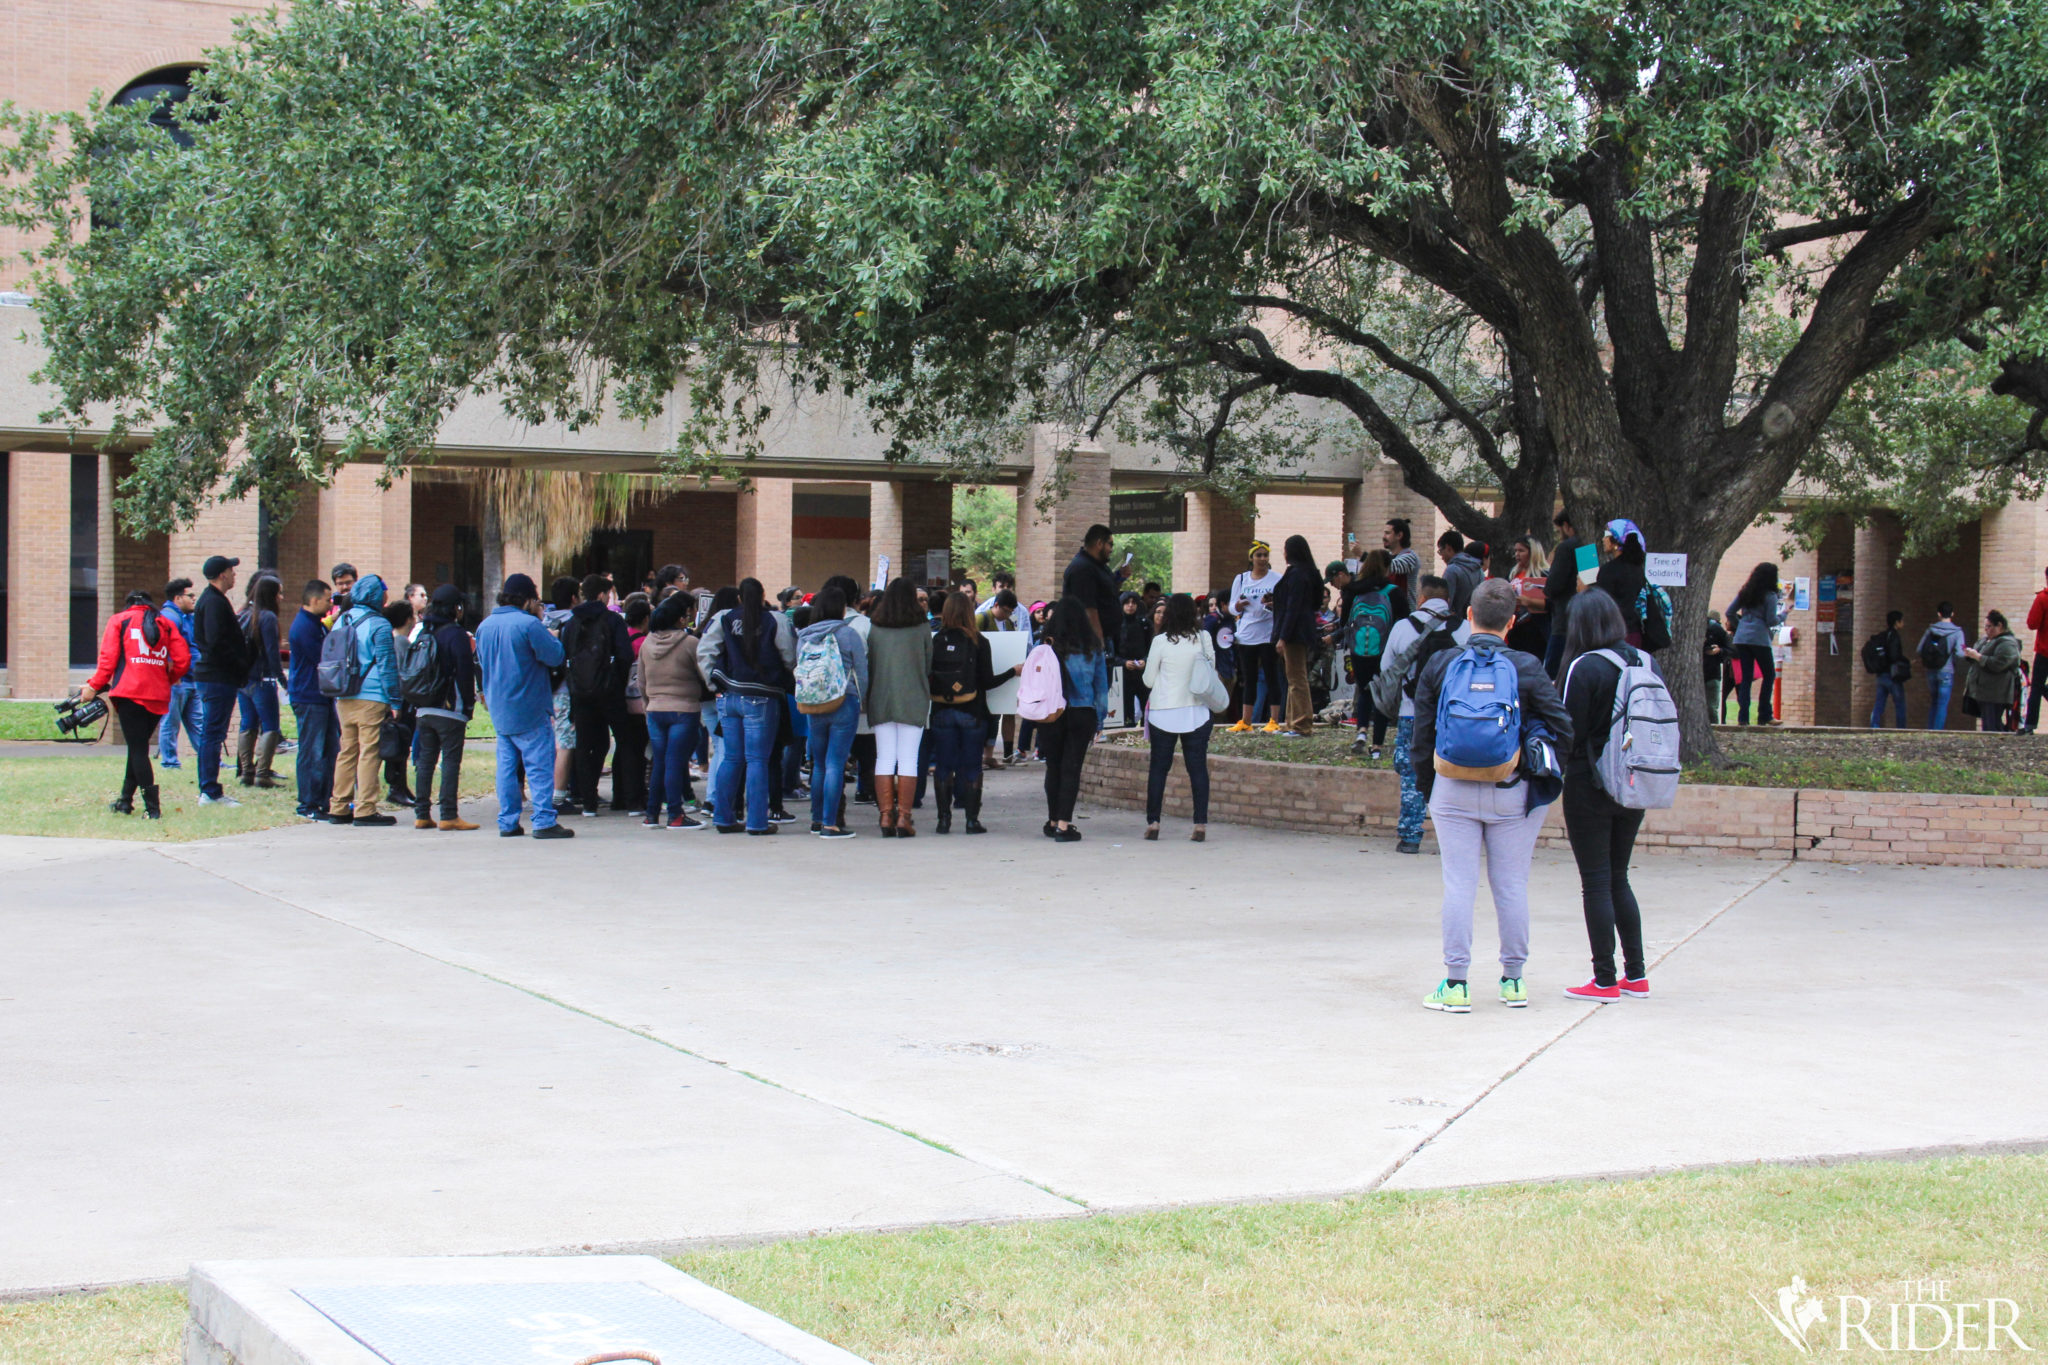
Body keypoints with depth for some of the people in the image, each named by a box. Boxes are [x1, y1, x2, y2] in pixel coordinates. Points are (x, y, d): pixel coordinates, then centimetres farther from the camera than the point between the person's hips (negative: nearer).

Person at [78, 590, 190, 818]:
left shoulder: (120, 620, 9)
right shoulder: (166, 624, 16)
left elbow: (109, 657, -1)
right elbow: (183, 659, 6)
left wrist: (94, 686, 5)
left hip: (130, 694, -4)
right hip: (159, 696, 4)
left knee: (137, 748, -5)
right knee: (139, 746, 18)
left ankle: (152, 807, -15)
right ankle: (125, 801, 25)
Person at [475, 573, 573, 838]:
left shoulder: (485, 626, 9)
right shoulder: (528, 624, -15)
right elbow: (555, 656, -14)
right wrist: (551, 638, 5)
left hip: (499, 710, 7)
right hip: (530, 710, -7)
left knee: (507, 765, 11)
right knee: (540, 765, -4)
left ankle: (507, 822, 12)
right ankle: (544, 821, -9)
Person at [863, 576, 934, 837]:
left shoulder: (875, 629, 0)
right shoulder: (922, 629, -4)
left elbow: (868, 665, 6)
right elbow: (929, 664, 4)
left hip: (880, 700, 2)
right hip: (913, 701, -2)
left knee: (884, 758, 6)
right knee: (908, 759, 0)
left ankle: (886, 816, 4)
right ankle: (903, 817, -3)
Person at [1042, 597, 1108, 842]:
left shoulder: (1047, 646, -5)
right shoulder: (1093, 648, 2)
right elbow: (1102, 686, 6)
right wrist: (1098, 720, 11)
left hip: (1053, 713, 0)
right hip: (1083, 713, 0)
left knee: (1053, 767, 11)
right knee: (1072, 767, 0)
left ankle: (1053, 822, 18)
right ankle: (1064, 824, -6)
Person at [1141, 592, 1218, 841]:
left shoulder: (1161, 641, -8)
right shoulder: (1203, 638, -4)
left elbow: (1148, 680, -2)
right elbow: (1211, 670, 9)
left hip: (1164, 714, -1)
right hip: (1196, 712, 1)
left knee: (1159, 767, 7)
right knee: (1198, 767, 4)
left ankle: (1152, 823, 6)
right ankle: (1200, 824, -1)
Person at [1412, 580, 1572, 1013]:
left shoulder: (1439, 665, -3)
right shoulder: (1526, 668, -7)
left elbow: (1422, 735, 1)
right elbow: (1563, 731, -7)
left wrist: (1429, 788, 13)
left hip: (1453, 790, 1)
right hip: (1512, 793, 0)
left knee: (1458, 885, 3)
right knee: (1512, 886, 9)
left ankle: (1456, 984, 3)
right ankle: (1513, 981, 17)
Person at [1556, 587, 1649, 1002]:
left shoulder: (1584, 668, -15)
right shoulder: (1644, 663, 3)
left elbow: (1569, 732, -14)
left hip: (1590, 786, -6)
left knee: (1596, 882, 1)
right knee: (1618, 878, 17)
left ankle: (1605, 980, 3)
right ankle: (1636, 975, 17)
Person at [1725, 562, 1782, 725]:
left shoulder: (1745, 593, 13)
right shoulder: (1770, 596, -5)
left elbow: (1730, 612, 13)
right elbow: (1771, 620, -9)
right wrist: (1782, 614, 8)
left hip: (1741, 638, 6)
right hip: (1759, 639, -6)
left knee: (1745, 677, 7)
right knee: (1769, 675, 6)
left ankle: (1743, 716, -1)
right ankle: (1765, 715, 2)